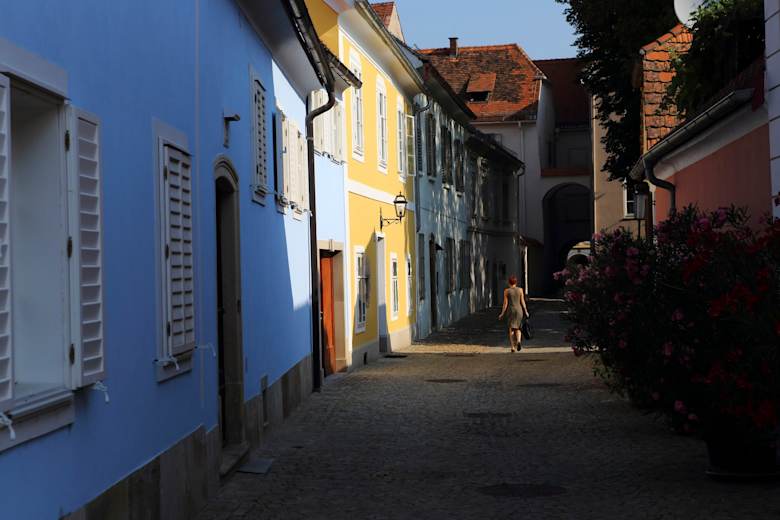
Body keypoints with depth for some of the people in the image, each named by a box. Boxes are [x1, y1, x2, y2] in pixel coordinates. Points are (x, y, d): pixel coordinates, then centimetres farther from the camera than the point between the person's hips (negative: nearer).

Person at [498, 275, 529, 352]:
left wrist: (502, 314, 2)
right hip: (519, 310, 1)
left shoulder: (506, 291, -3)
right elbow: (522, 302, -1)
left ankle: (512, 347, 0)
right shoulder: (520, 290, 0)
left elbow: (505, 303, -5)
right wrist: (526, 312, 8)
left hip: (511, 310, -1)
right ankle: (518, 340, -13)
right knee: (518, 328, 14)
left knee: (511, 329, 6)